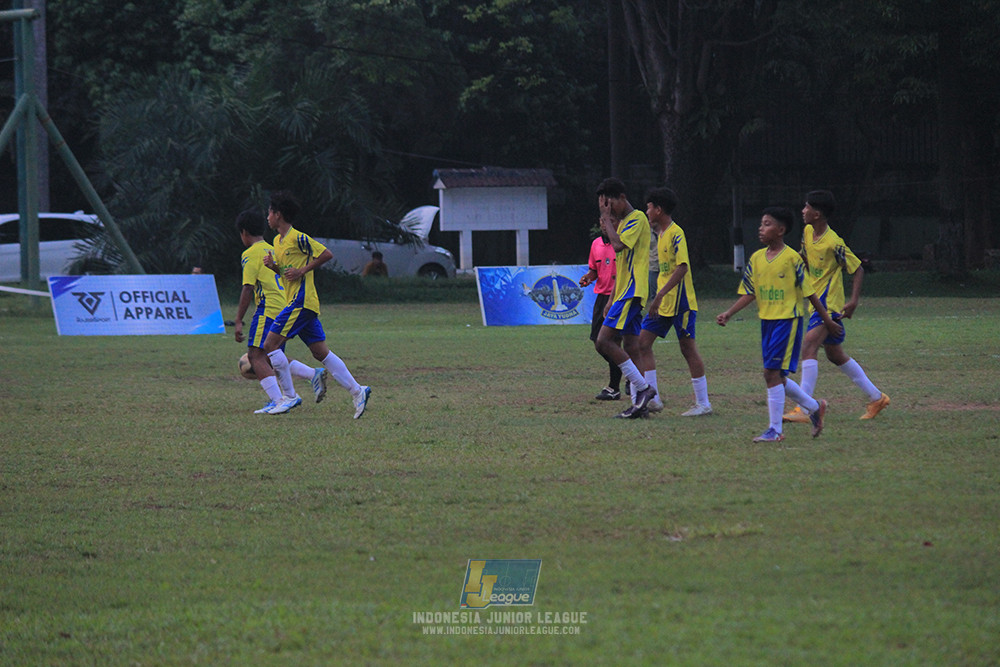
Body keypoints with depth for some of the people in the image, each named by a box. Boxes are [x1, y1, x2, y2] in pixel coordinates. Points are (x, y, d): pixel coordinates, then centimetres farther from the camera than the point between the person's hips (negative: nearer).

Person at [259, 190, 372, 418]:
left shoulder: (298, 238, -11)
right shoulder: (278, 241, 17)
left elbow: (327, 254, -12)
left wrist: (302, 271, -15)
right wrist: (272, 265, 6)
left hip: (301, 301, -10)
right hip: (297, 303, 10)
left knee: (270, 345, -11)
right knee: (320, 352, 6)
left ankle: (289, 397, -8)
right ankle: (357, 391, 3)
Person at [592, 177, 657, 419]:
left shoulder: (637, 219, -8)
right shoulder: (622, 222, 22)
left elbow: (618, 245, -24)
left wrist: (607, 218, -12)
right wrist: (613, 298, 25)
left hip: (632, 291, -10)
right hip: (624, 292, 10)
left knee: (604, 341, -17)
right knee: (630, 349, 6)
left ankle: (643, 388, -16)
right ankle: (639, 403, 5)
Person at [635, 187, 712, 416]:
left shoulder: (676, 234, -15)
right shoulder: (661, 233, 13)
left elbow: (682, 267, -25)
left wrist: (660, 295, -29)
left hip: (680, 302, -9)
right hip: (663, 303, 9)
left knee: (688, 348, -3)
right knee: (643, 342, 2)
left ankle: (703, 404, 3)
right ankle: (653, 399, 3)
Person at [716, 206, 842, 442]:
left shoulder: (792, 258, -10)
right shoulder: (756, 259, 8)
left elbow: (809, 292, -4)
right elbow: (749, 294, 11)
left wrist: (827, 320, 3)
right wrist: (728, 314, -1)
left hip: (788, 320, -7)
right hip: (767, 321, 7)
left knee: (772, 372, -12)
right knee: (776, 376, 10)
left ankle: (775, 430, -7)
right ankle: (814, 407, 30)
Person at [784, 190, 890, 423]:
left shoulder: (834, 243, -19)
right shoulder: (808, 232, 4)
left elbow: (858, 269, -12)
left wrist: (854, 301, -16)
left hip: (829, 304, -10)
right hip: (816, 302, 10)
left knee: (809, 346, -22)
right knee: (835, 355, 17)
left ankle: (804, 409, -26)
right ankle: (876, 397, 29)